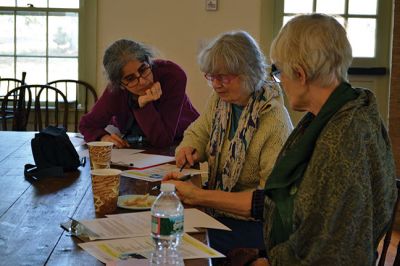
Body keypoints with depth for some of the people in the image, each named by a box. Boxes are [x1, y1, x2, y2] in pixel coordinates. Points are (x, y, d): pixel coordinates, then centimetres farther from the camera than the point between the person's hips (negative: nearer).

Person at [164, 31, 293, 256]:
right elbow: (198, 133, 22)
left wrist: (198, 196, -24)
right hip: (215, 213, 7)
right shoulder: (220, 99, 4)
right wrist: (188, 149, -4)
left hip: (251, 226, -6)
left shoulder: (275, 122, -19)